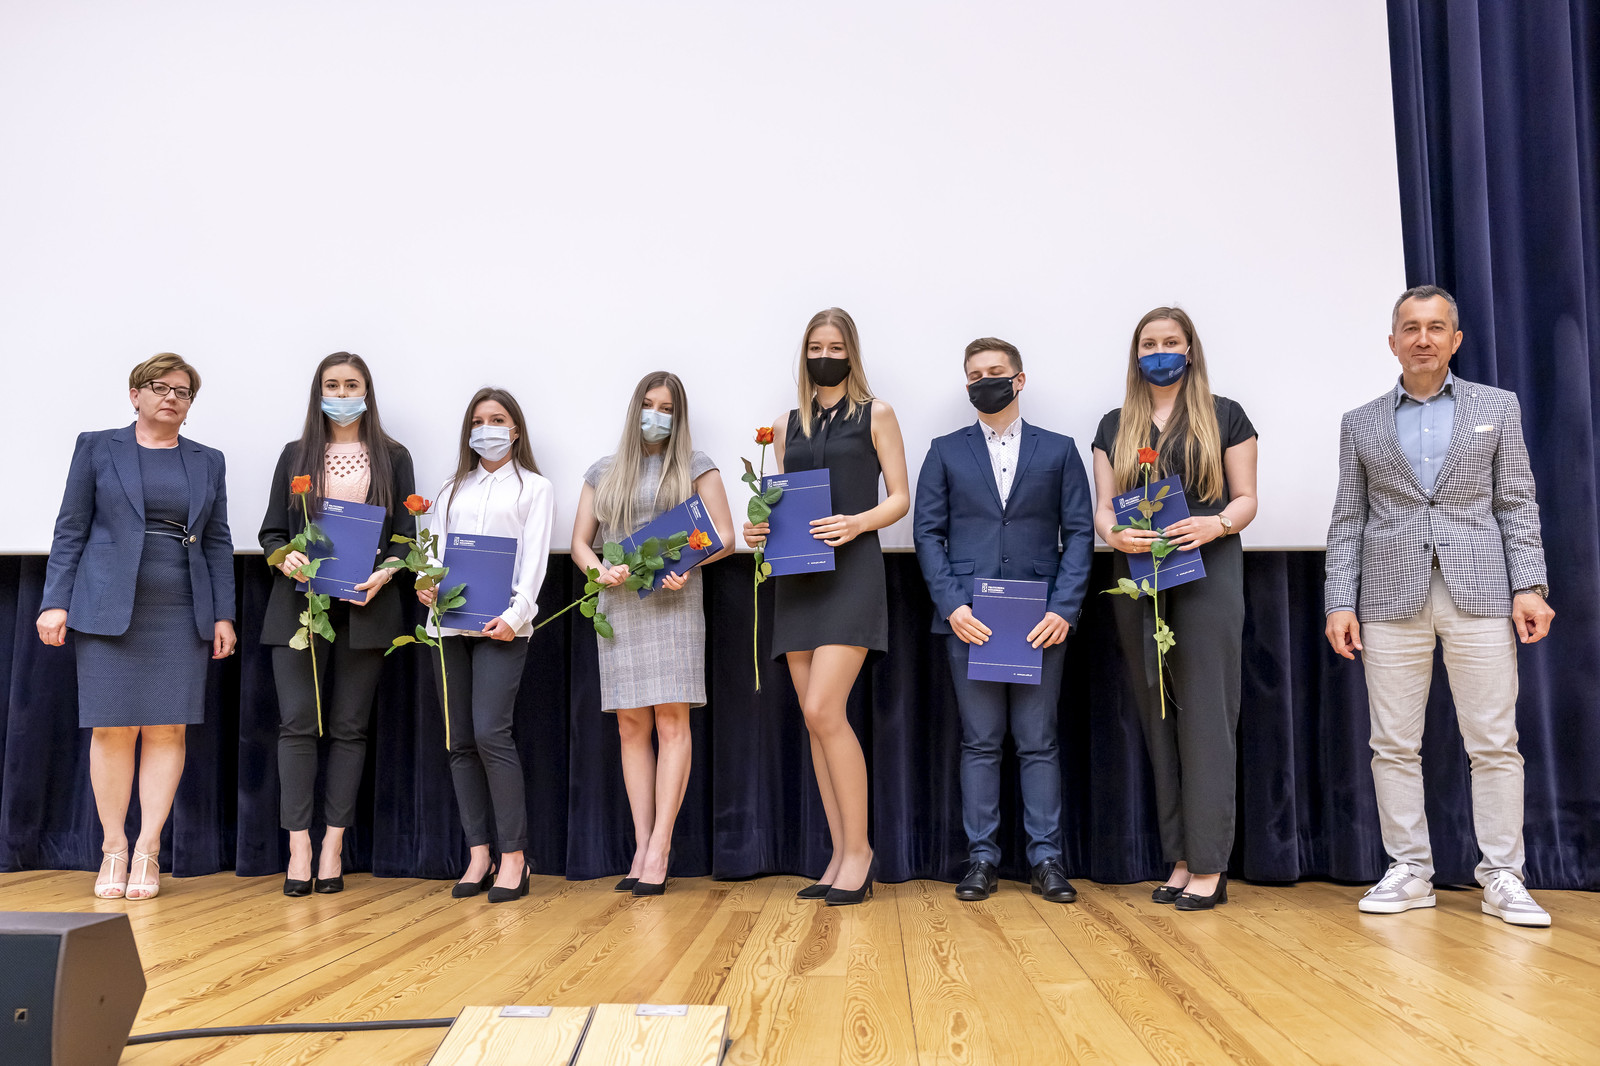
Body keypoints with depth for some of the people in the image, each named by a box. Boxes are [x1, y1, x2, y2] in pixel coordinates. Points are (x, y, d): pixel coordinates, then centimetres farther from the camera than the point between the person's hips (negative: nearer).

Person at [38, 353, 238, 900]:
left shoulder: (208, 462, 14)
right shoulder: (97, 447, 8)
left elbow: (218, 543, 12)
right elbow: (70, 529, 5)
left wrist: (223, 615, 5)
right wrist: (56, 602, -4)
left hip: (182, 614, 2)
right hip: (109, 609, -2)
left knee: (167, 729, -2)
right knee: (113, 729, -2)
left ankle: (148, 851, 4)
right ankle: (114, 849, 9)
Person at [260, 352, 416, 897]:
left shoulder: (393, 458, 11)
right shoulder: (295, 456, 13)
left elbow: (406, 534, 7)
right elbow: (271, 530, 12)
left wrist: (385, 572, -12)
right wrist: (285, 558, -10)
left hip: (365, 607, 0)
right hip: (300, 604, 1)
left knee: (349, 726, 1)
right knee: (298, 722, -6)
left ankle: (333, 846, 7)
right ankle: (298, 848, -2)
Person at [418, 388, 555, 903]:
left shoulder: (534, 488, 9)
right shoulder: (452, 489, 22)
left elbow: (534, 560, -1)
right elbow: (437, 550, 16)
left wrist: (515, 616, -15)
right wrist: (426, 584, -7)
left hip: (502, 624, -5)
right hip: (449, 622, 5)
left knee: (491, 733, -14)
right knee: (460, 741, 2)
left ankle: (513, 857, -7)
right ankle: (478, 855, 8)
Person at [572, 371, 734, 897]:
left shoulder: (695, 467, 10)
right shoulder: (603, 473, 18)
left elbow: (724, 538, 4)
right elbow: (579, 543, 16)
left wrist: (688, 565, -15)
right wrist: (601, 571, -6)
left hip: (673, 602, -3)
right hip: (618, 605, 3)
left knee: (671, 721, -9)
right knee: (631, 726, 1)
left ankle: (659, 849, -8)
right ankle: (642, 848, 4)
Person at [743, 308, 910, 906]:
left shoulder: (875, 415, 6)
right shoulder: (787, 426, 17)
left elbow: (900, 498, 2)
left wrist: (856, 523, -16)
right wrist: (759, 531, -2)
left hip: (852, 570, -5)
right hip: (797, 576, 5)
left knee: (823, 710, -16)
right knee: (815, 720, 3)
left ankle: (859, 850, -3)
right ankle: (841, 857, 11)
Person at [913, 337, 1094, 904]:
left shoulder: (1058, 450, 10)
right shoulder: (946, 451, 11)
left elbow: (1079, 533, 5)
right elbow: (928, 533, 5)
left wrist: (1063, 608, -8)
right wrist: (952, 605, -8)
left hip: (1040, 619, 0)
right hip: (969, 618, 0)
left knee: (1039, 742, 4)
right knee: (979, 741, 5)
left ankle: (1046, 858, 11)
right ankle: (982, 857, 12)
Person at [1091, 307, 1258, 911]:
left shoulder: (1224, 417, 7)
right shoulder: (1115, 427, 15)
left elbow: (1245, 499, 3)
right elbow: (1103, 507, 10)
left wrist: (1216, 524, -18)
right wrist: (1115, 534, -12)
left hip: (1206, 573, -3)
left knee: (1203, 713, -8)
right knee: (1158, 717, 5)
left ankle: (1210, 866, -3)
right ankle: (1179, 859, 12)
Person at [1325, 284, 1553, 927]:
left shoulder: (1497, 408, 10)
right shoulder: (1361, 424, 11)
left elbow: (1518, 505, 7)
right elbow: (1347, 520, 8)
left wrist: (1529, 586, -5)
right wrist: (1340, 602, 0)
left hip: (1478, 592, -1)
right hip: (1392, 597, 1)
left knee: (1495, 742, -1)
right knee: (1394, 744, 2)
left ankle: (1502, 878, 9)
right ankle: (1409, 872, 12)